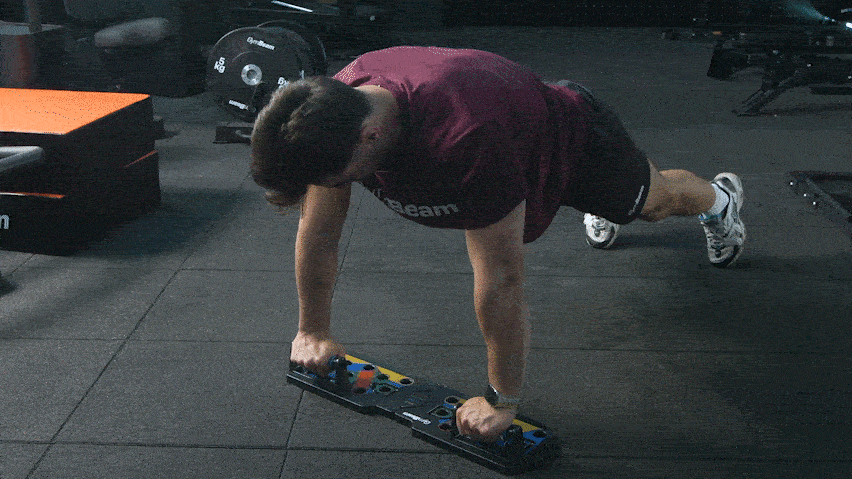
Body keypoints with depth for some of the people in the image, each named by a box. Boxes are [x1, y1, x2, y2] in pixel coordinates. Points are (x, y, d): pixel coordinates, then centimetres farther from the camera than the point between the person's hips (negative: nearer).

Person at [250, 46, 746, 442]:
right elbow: (319, 231, -17)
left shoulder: (465, 141, -52)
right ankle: (606, 214, 71)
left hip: (579, 138, -4)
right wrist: (314, 331, -7)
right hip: (530, 118, 4)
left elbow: (501, 278, -43)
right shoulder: (332, 108, -31)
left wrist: (502, 400, -32)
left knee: (652, 198, 28)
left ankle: (720, 198, 61)